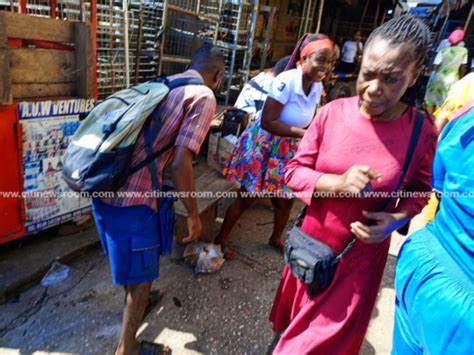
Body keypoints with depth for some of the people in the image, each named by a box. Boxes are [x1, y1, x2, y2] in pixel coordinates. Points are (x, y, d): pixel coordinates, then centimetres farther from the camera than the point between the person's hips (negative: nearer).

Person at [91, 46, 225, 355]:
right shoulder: (204, 97, -8)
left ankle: (135, 301, 57)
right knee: (141, 273, 12)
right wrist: (194, 215, -6)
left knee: (127, 257, 31)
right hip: (132, 197, -8)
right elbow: (179, 162, -18)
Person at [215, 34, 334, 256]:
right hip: (262, 145, -6)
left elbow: (306, 122, 7)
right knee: (246, 198, 4)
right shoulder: (286, 81, -26)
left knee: (286, 201, 15)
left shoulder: (317, 87, -3)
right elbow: (267, 122, -29)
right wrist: (304, 134, -31)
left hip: (287, 148, 7)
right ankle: (219, 241, 23)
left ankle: (276, 239, 42)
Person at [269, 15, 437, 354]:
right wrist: (338, 184, -26)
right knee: (297, 320, 28)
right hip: (312, 241, 2)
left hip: (361, 254, -2)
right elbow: (294, 171, -9)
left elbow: (419, 192, 1)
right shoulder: (332, 113, -13)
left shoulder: (422, 133, -15)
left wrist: (396, 220, -19)